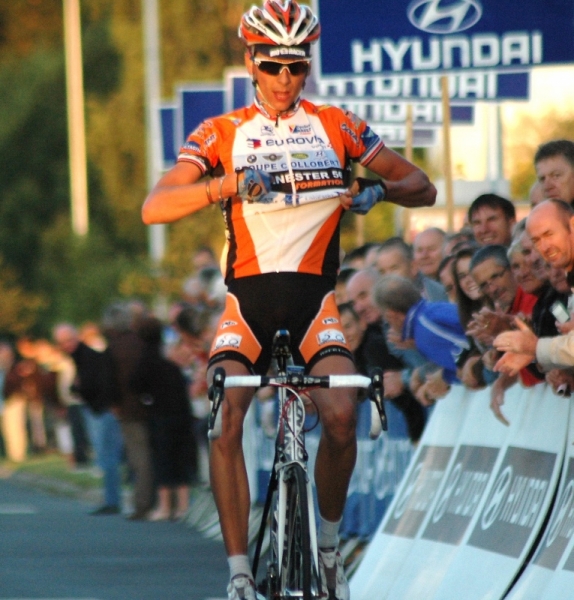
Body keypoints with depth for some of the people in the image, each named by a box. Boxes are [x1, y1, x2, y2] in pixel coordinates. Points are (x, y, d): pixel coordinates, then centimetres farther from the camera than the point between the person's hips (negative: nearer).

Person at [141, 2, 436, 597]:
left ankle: (328, 545, 2)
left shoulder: (336, 127, 7)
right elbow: (154, 208, -10)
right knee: (224, 420, -23)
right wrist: (225, 185, -27)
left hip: (313, 297, 0)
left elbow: (422, 188, 9)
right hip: (247, 299, 0)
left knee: (341, 414, -23)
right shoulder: (222, 134, 3)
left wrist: (380, 189, -14)